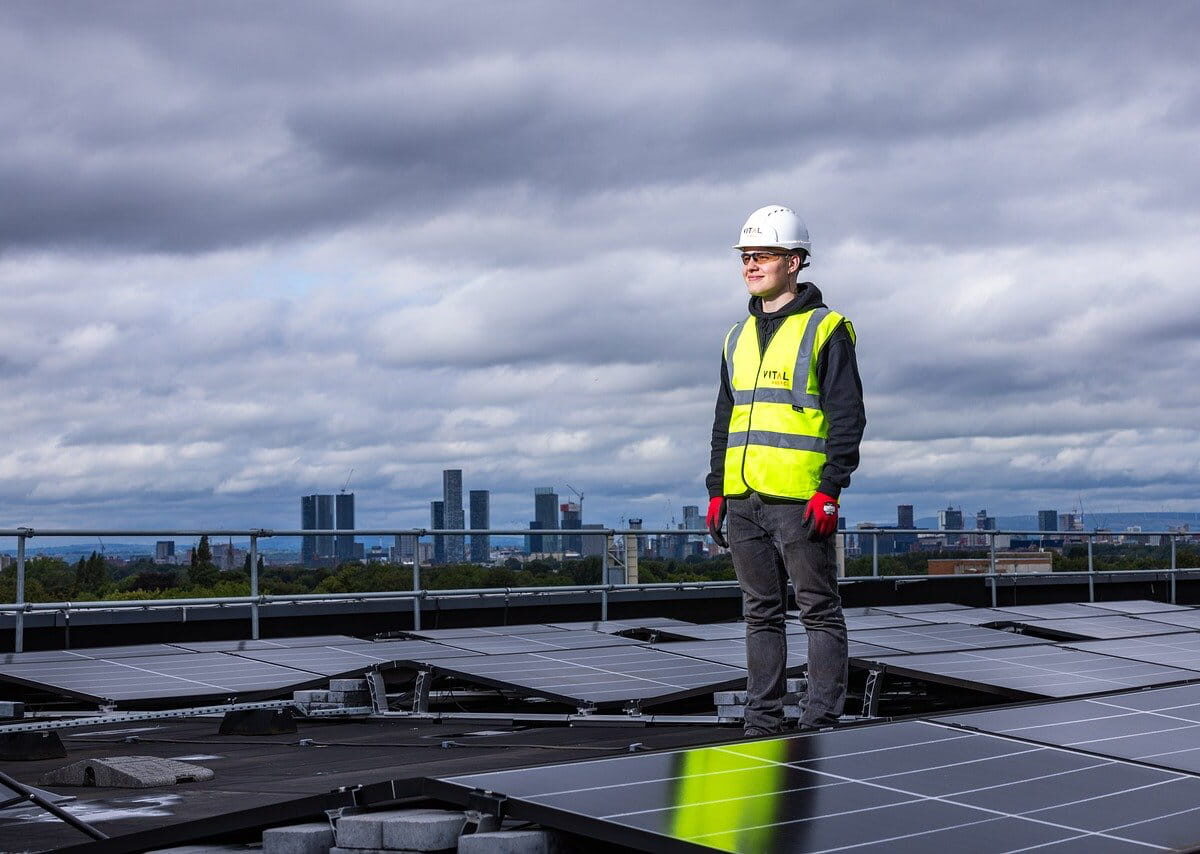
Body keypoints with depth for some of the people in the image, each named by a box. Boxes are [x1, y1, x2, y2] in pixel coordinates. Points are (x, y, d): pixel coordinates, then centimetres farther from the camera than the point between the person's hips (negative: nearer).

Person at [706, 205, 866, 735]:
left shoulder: (825, 329, -2)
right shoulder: (739, 338, 18)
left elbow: (848, 416, -7)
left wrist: (831, 490, -15)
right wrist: (716, 491, 14)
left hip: (799, 499, -6)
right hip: (743, 500, 7)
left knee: (818, 609, 0)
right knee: (761, 613, 10)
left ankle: (821, 721, 4)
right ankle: (762, 721, 15)